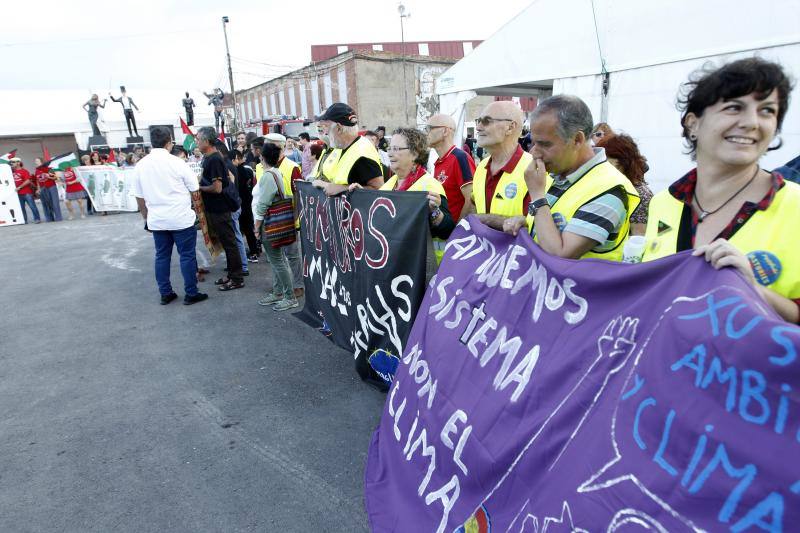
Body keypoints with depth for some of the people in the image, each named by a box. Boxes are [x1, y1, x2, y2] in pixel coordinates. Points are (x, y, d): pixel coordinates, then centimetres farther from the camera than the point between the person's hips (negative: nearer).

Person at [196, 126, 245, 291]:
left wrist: (199, 188, -11)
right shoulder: (208, 158, 11)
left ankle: (237, 279, 6)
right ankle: (231, 275, 25)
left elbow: (217, 188, -24)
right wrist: (200, 184, 6)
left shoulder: (214, 160, -19)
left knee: (229, 243, -2)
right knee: (226, 242, 15)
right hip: (215, 208, 10)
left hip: (220, 210, -10)